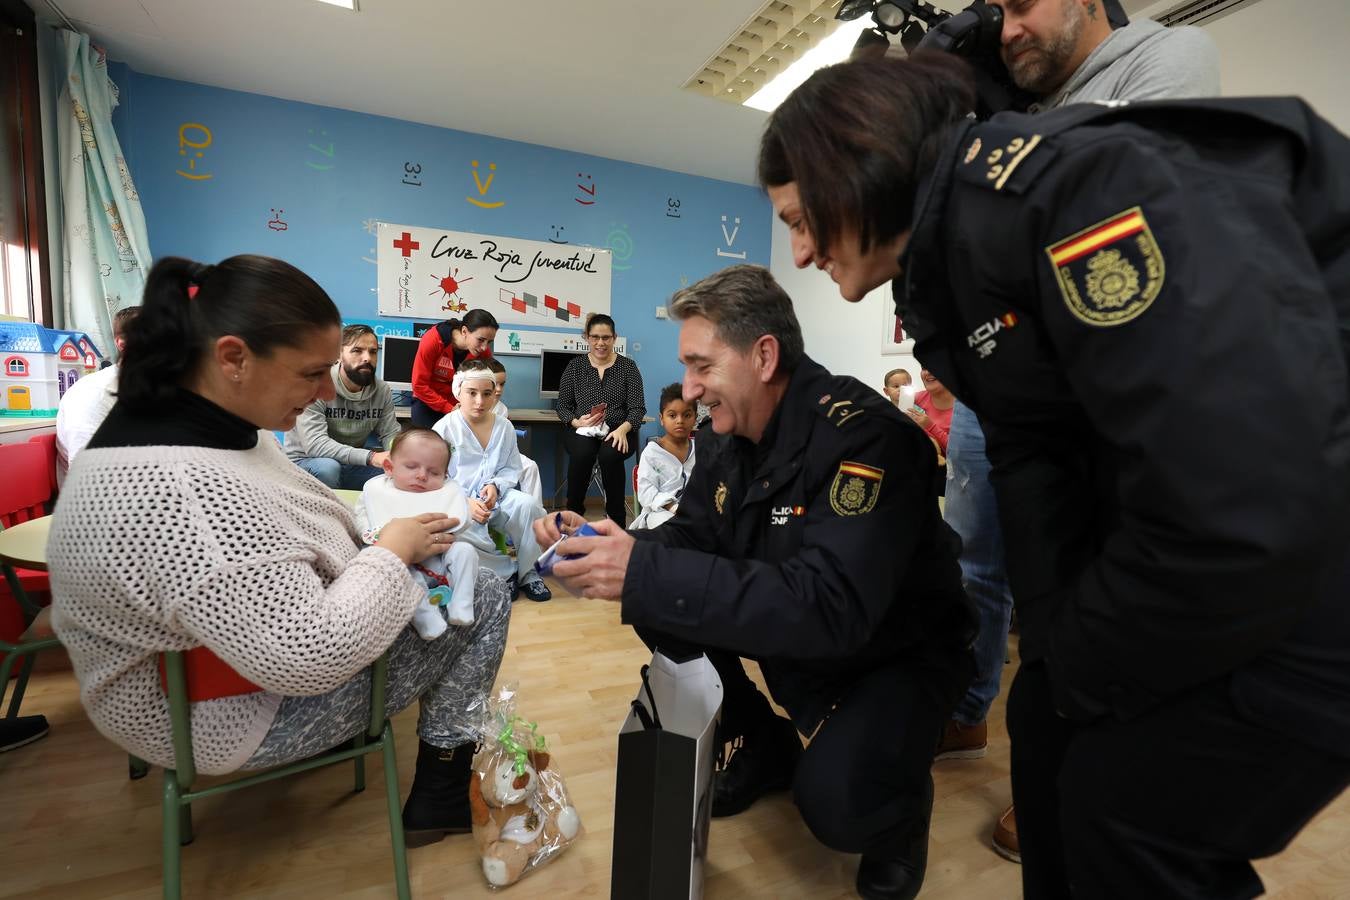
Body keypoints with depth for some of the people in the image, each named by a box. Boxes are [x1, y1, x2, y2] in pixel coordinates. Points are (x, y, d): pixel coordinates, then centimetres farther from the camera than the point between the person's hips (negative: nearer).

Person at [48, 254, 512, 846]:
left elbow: (269, 532, 8)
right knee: (486, 598, -5)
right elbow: (310, 656, -35)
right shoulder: (178, 491, -37)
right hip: (245, 709, -9)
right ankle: (440, 796, 13)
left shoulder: (174, 414, -5)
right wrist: (393, 550, -21)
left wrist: (383, 545, -5)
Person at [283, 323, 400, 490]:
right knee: (328, 468, -36)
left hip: (352, 465, 4)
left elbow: (390, 434, -3)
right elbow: (314, 443, -30)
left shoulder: (383, 391, -4)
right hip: (306, 462, -4)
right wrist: (370, 456, -42)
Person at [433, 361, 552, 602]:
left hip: (495, 499, 3)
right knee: (464, 529, -36)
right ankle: (508, 570, -9)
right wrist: (466, 503, -22)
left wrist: (495, 486, -15)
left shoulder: (504, 427, 6)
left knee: (526, 504, -28)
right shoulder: (444, 428, -4)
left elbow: (511, 469, 8)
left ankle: (528, 572, -8)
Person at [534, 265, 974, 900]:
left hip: (898, 652, -6)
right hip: (793, 633, 7)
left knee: (834, 801, -30)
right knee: (658, 606, -9)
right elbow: (686, 539, -2)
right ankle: (764, 745, 13)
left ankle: (901, 807, 10)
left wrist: (645, 573, -43)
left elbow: (831, 607, -39)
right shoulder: (727, 439, -7)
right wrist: (599, 545, -22)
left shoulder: (863, 435, -30)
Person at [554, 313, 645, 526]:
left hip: (618, 431, -1)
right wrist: (576, 421, -13)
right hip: (581, 430, 1)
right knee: (582, 452, -33)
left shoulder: (628, 366, 3)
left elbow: (638, 408, -2)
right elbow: (562, 405, 9)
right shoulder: (575, 366, 8)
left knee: (610, 454, -34)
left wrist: (623, 429, -21)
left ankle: (617, 522, -20)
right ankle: (573, 515, -17)